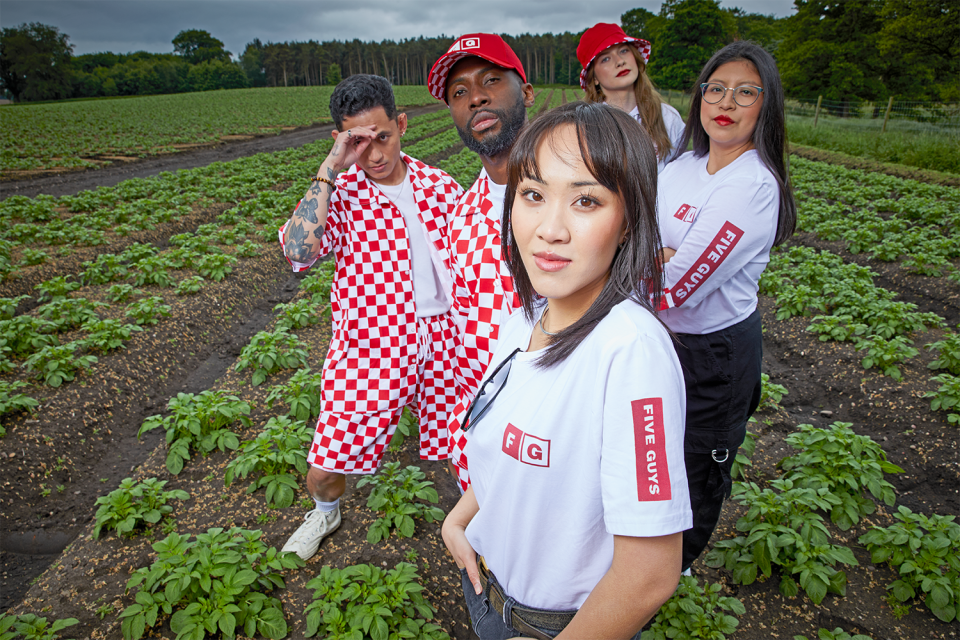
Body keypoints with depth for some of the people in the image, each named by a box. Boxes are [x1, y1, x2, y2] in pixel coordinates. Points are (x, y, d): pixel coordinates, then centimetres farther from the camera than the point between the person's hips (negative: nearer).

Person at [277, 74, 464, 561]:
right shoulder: (339, 194, -4)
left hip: (441, 341, 2)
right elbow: (298, 252, -23)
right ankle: (325, 513, 43)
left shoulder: (441, 186, 3)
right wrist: (330, 169, -21)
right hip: (369, 350, -1)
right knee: (324, 470, 7)